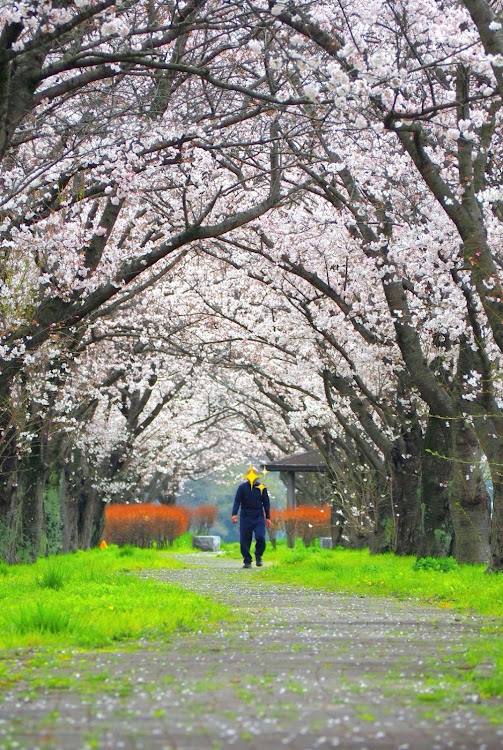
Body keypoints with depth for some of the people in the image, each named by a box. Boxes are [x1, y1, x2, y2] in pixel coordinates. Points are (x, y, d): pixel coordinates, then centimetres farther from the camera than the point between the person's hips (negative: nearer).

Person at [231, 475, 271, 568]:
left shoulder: (261, 488, 3)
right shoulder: (242, 487, 2)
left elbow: (266, 503, 10)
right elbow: (237, 501, -1)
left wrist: (268, 517, 7)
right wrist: (234, 514, -15)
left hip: (259, 517, 0)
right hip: (245, 517, 0)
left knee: (260, 537, -16)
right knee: (244, 540, -2)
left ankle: (258, 556, 8)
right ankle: (247, 561, 11)